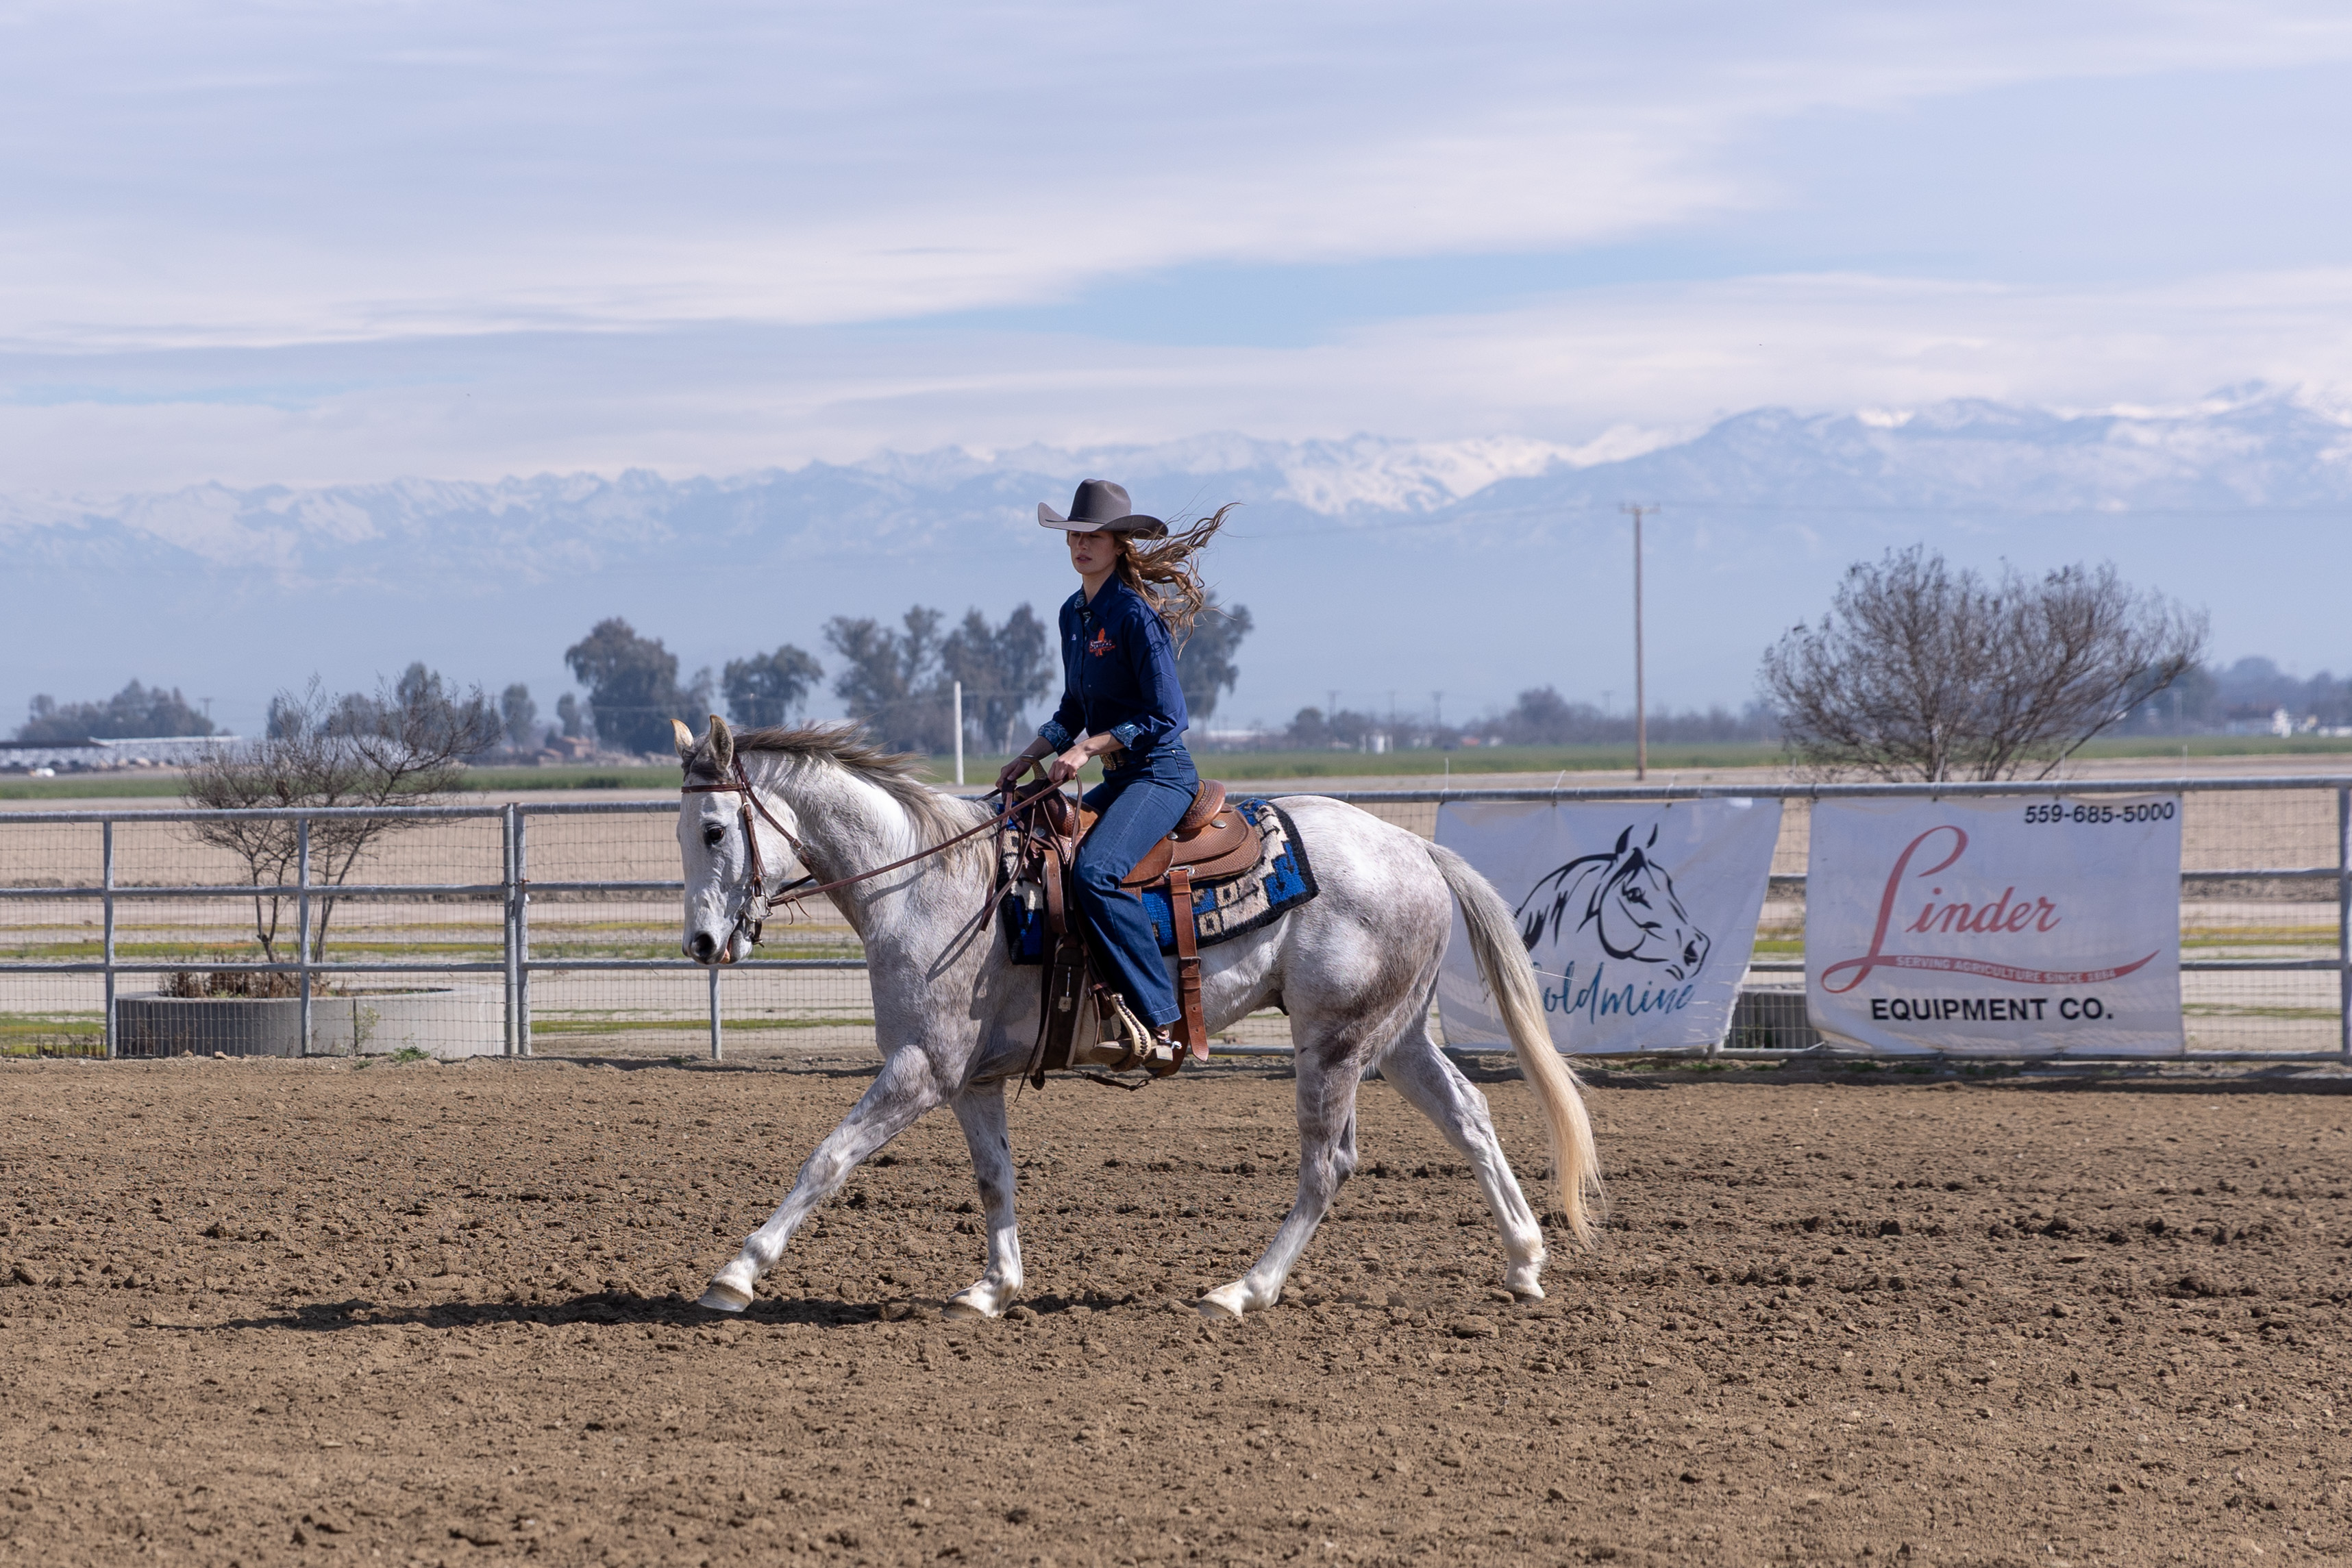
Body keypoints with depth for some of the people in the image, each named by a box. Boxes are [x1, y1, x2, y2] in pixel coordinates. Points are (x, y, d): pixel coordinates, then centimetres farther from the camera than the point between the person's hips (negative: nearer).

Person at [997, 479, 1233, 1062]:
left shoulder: (1137, 614, -14)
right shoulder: (1074, 613, 13)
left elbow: (1165, 717, -17)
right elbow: (1075, 711, 24)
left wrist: (1089, 748, -20)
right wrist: (1029, 757, 11)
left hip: (1161, 774, -10)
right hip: (1118, 778, 10)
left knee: (1095, 872, -31)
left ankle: (1161, 1019, -31)